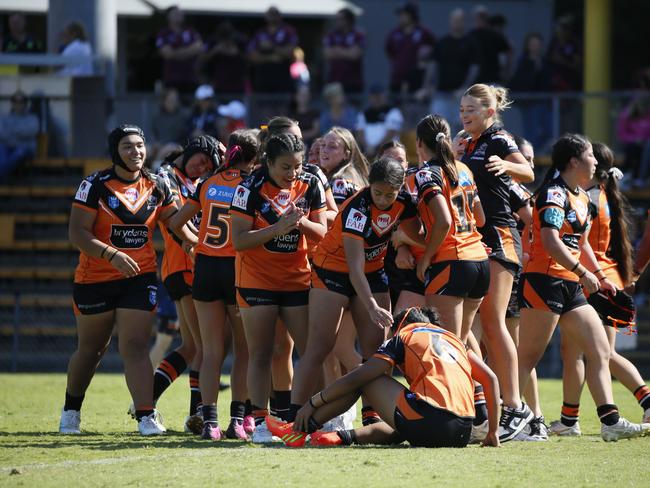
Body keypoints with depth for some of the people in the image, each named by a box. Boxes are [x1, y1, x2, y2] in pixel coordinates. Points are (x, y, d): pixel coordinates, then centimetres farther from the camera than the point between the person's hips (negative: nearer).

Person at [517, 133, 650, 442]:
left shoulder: (582, 198, 18)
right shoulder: (554, 193, -12)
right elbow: (550, 240, -23)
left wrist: (599, 276, 23)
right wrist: (582, 272, -26)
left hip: (571, 288, 10)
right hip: (545, 282, -10)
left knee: (600, 352, 4)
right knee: (528, 357, -9)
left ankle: (611, 422, 2)